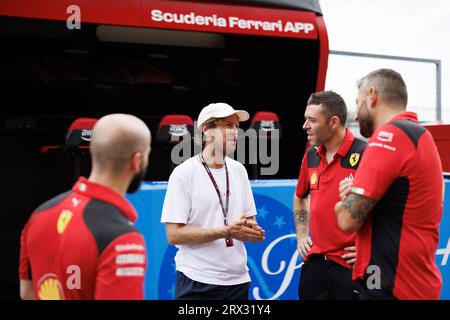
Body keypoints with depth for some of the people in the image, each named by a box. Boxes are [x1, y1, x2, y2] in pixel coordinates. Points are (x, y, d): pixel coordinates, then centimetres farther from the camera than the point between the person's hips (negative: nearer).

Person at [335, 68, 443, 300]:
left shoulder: (390, 135, -17)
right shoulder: (420, 135, 13)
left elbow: (348, 219, -20)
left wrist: (345, 200, 3)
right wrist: (358, 192, 4)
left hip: (390, 286, -9)